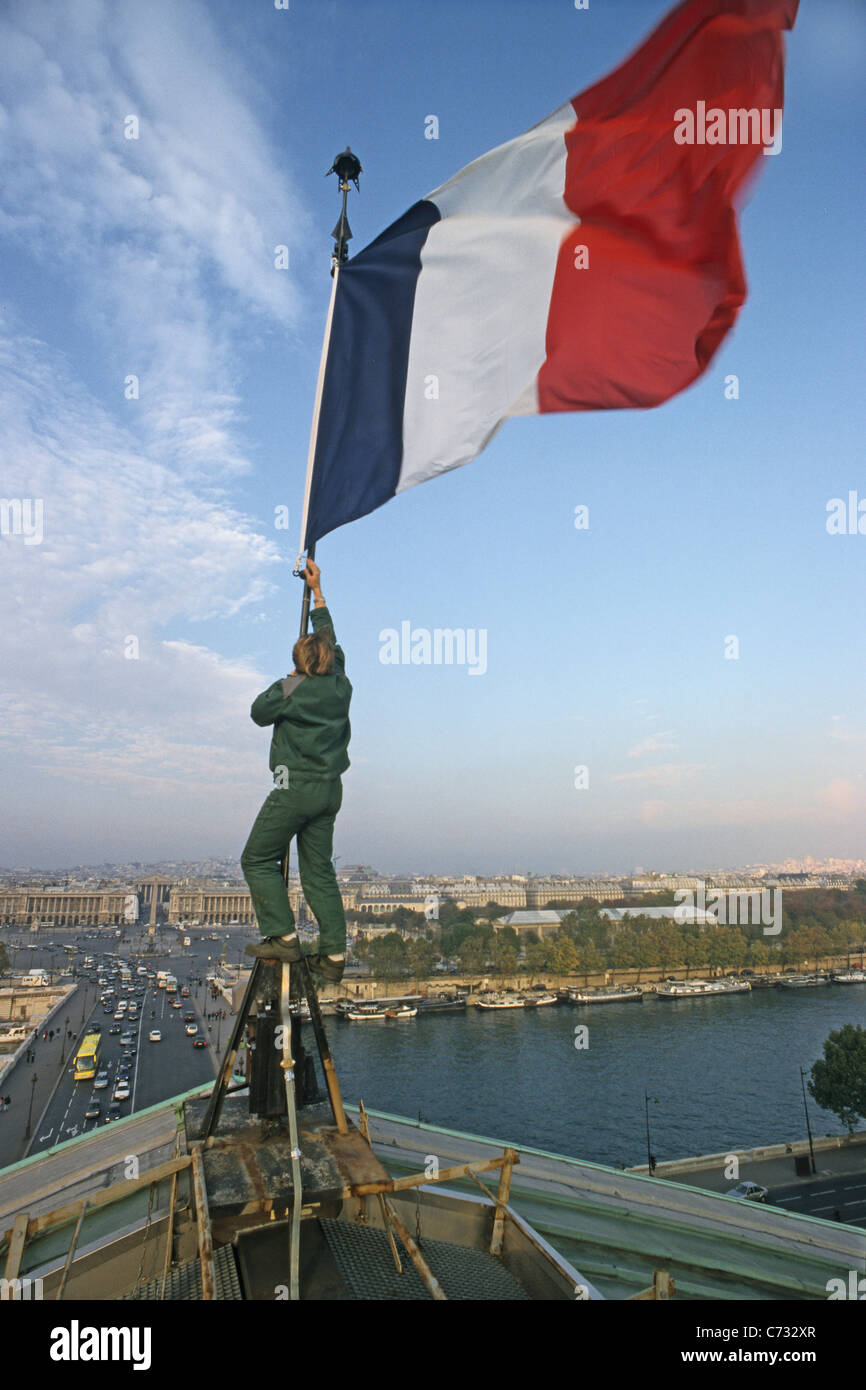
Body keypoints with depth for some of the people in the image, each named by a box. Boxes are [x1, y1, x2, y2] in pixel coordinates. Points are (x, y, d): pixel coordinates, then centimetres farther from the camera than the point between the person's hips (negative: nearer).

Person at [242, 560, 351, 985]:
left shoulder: (293, 689, -11)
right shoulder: (341, 685, 6)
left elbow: (259, 712, 5)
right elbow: (329, 640, 21)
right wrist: (317, 591, 30)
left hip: (296, 787, -7)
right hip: (330, 788, 7)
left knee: (258, 859, 7)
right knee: (319, 870, 9)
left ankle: (283, 936, 4)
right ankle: (334, 955, 6)